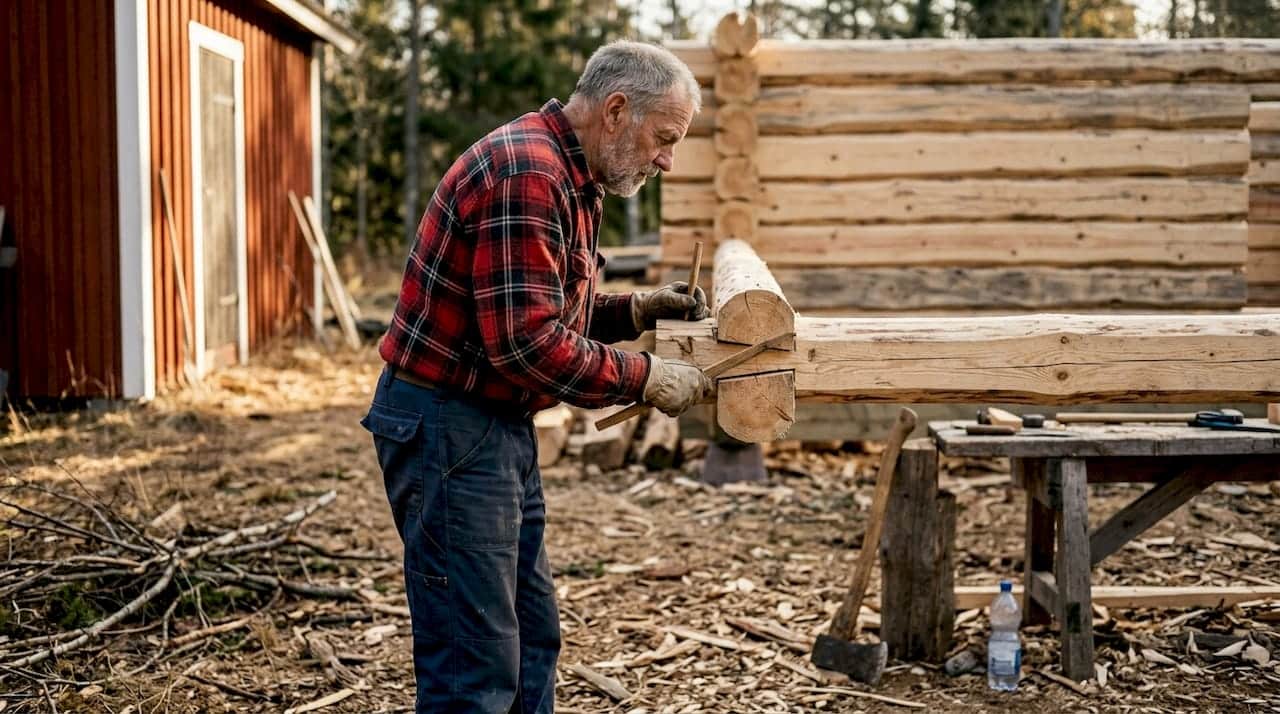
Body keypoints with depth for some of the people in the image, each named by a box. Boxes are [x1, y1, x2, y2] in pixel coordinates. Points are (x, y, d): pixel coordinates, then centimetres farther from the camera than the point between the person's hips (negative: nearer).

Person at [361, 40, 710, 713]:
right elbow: (526, 341, -25)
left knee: (532, 637, 17)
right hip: (447, 426, -11)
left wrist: (637, 310, 8)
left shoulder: (568, 177, 15)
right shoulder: (526, 173, -20)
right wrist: (645, 379, -17)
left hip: (501, 427, 11)